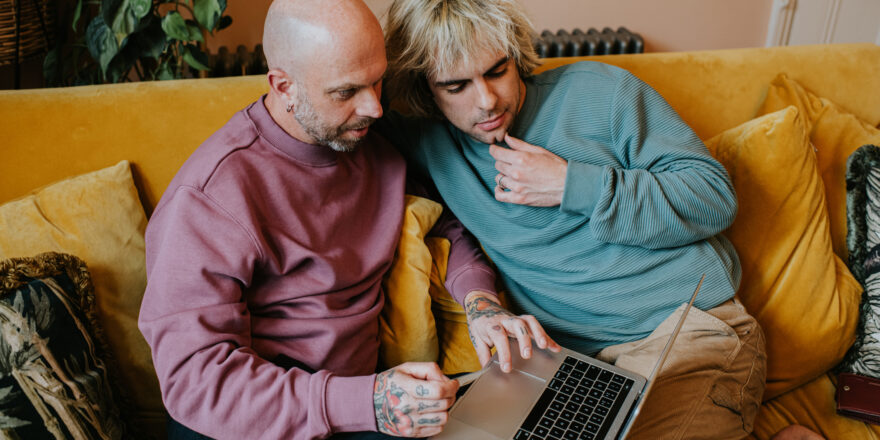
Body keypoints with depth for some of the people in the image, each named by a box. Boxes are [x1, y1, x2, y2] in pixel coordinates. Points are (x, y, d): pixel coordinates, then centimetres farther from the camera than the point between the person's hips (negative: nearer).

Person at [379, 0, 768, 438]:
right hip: (583, 357, 4)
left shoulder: (599, 90, 2)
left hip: (691, 330, -3)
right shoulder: (426, 141, 7)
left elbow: (715, 196, -1)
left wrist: (572, 186, -9)